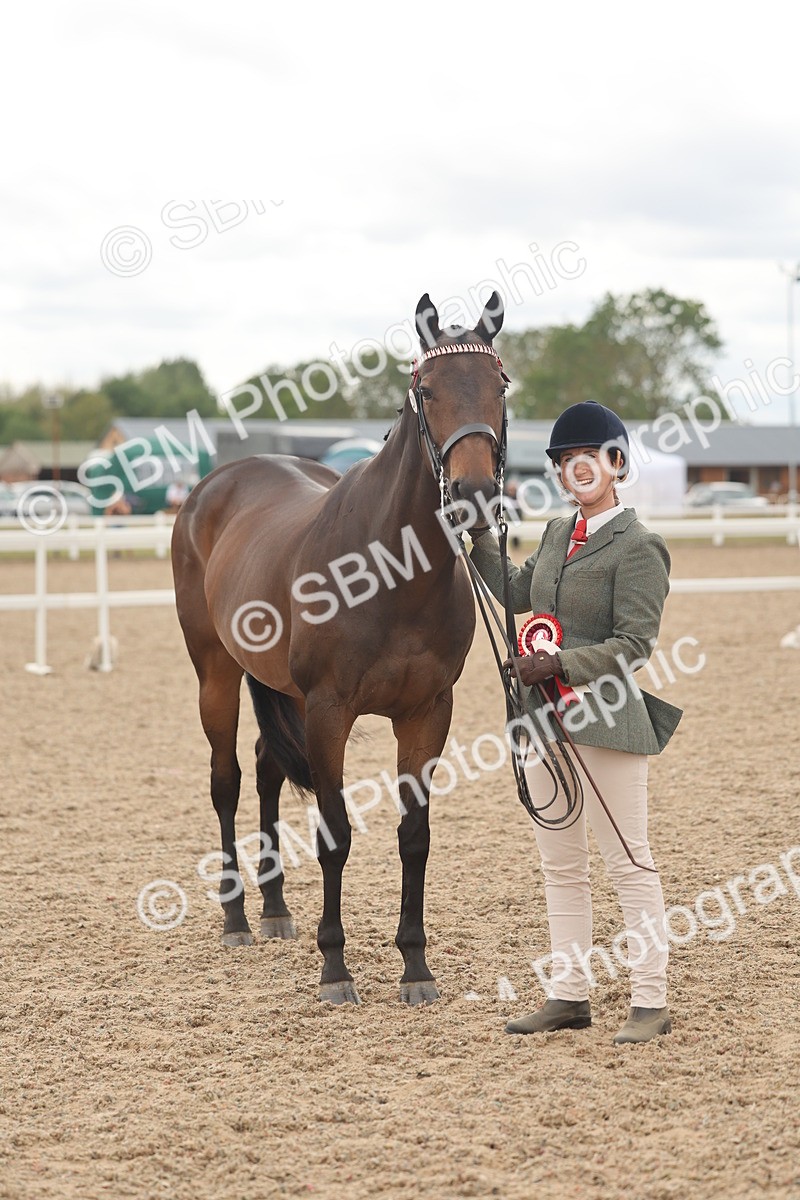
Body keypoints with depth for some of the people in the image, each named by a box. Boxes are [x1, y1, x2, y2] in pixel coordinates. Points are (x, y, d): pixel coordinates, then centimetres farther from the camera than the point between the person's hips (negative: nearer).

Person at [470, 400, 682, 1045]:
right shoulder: (558, 534, 14)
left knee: (629, 861, -2)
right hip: (547, 718, 8)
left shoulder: (638, 546, -11)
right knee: (560, 864, 12)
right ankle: (569, 995, 20)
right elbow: (516, 594, 22)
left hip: (606, 721, -8)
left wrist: (560, 664, -22)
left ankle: (651, 1002, 4)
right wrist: (480, 533, 15)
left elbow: (634, 643, -15)